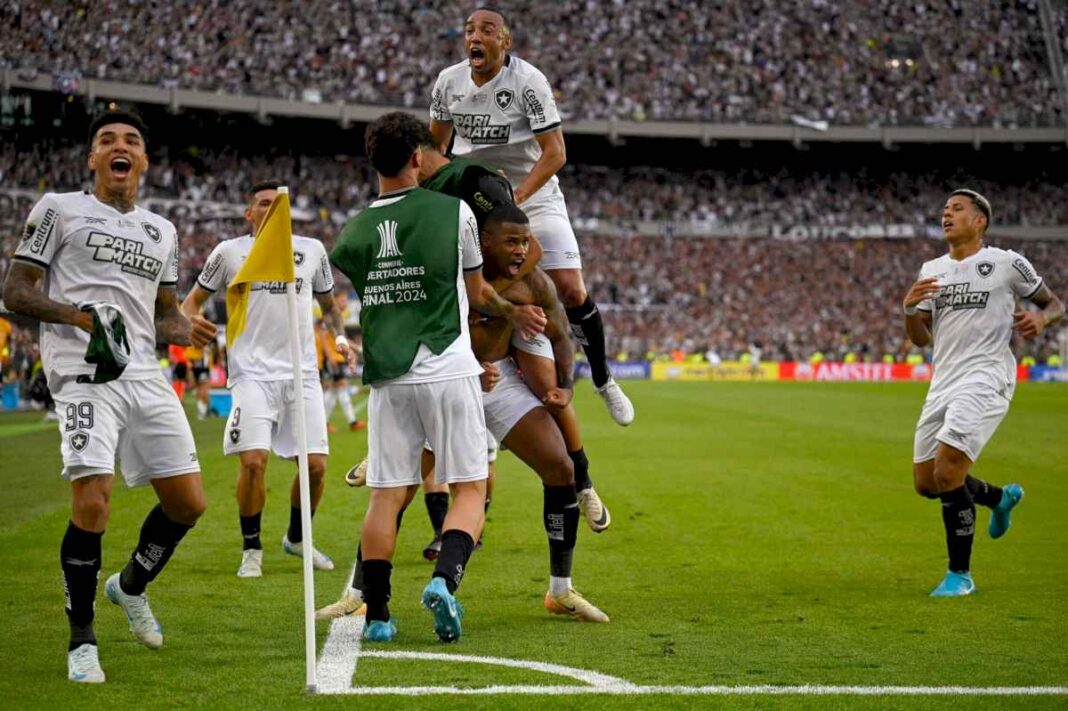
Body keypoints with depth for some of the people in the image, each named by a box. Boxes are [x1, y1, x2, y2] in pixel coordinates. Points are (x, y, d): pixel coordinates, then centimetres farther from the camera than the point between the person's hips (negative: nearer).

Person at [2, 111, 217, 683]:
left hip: (145, 376, 6)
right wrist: (79, 315, -15)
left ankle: (131, 586, 32)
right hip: (83, 374, -6)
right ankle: (81, 641, -1)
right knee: (92, 505, -18)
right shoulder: (59, 209, 5)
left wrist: (183, 329, 5)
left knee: (188, 503, 3)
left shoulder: (161, 231, 21)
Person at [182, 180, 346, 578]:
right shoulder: (229, 252, 5)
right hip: (252, 373, -3)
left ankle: (296, 538, 24)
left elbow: (328, 304, 26)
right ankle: (251, 549, 4)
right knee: (253, 460, -16)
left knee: (315, 464, -2)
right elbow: (195, 298, 14)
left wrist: (340, 335, 7)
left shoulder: (311, 250, 12)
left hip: (302, 373, 3)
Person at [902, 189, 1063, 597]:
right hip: (943, 383, 7)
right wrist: (910, 307, -6)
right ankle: (1000, 497, 36)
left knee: (947, 474, -19)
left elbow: (1054, 304, 9)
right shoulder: (932, 271, 14)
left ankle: (960, 575, -4)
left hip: (985, 379, -7)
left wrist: (1041, 320, -14)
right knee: (925, 483, 8)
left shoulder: (1007, 264, -1)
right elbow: (921, 339, 14)